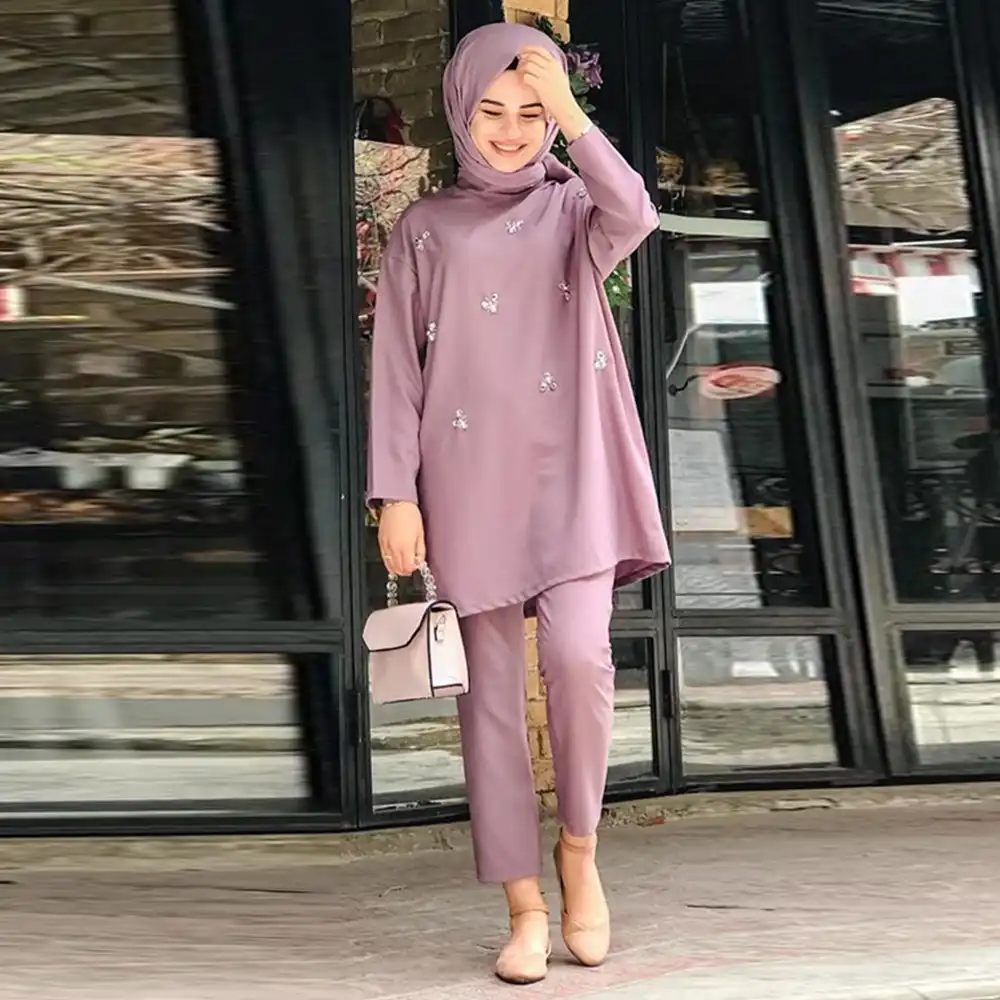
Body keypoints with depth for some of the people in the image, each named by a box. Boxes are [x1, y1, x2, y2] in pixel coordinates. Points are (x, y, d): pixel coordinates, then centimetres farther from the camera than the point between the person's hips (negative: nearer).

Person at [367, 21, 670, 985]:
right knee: (492, 690, 1)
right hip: (470, 482, 1)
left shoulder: (573, 209, 10)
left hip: (569, 475, 0)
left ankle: (580, 844, 9)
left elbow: (637, 216, -15)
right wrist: (395, 494, -4)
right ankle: (525, 903, 10)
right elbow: (395, 367, 4)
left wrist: (573, 115, -21)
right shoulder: (424, 228, 9)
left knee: (578, 657, -17)